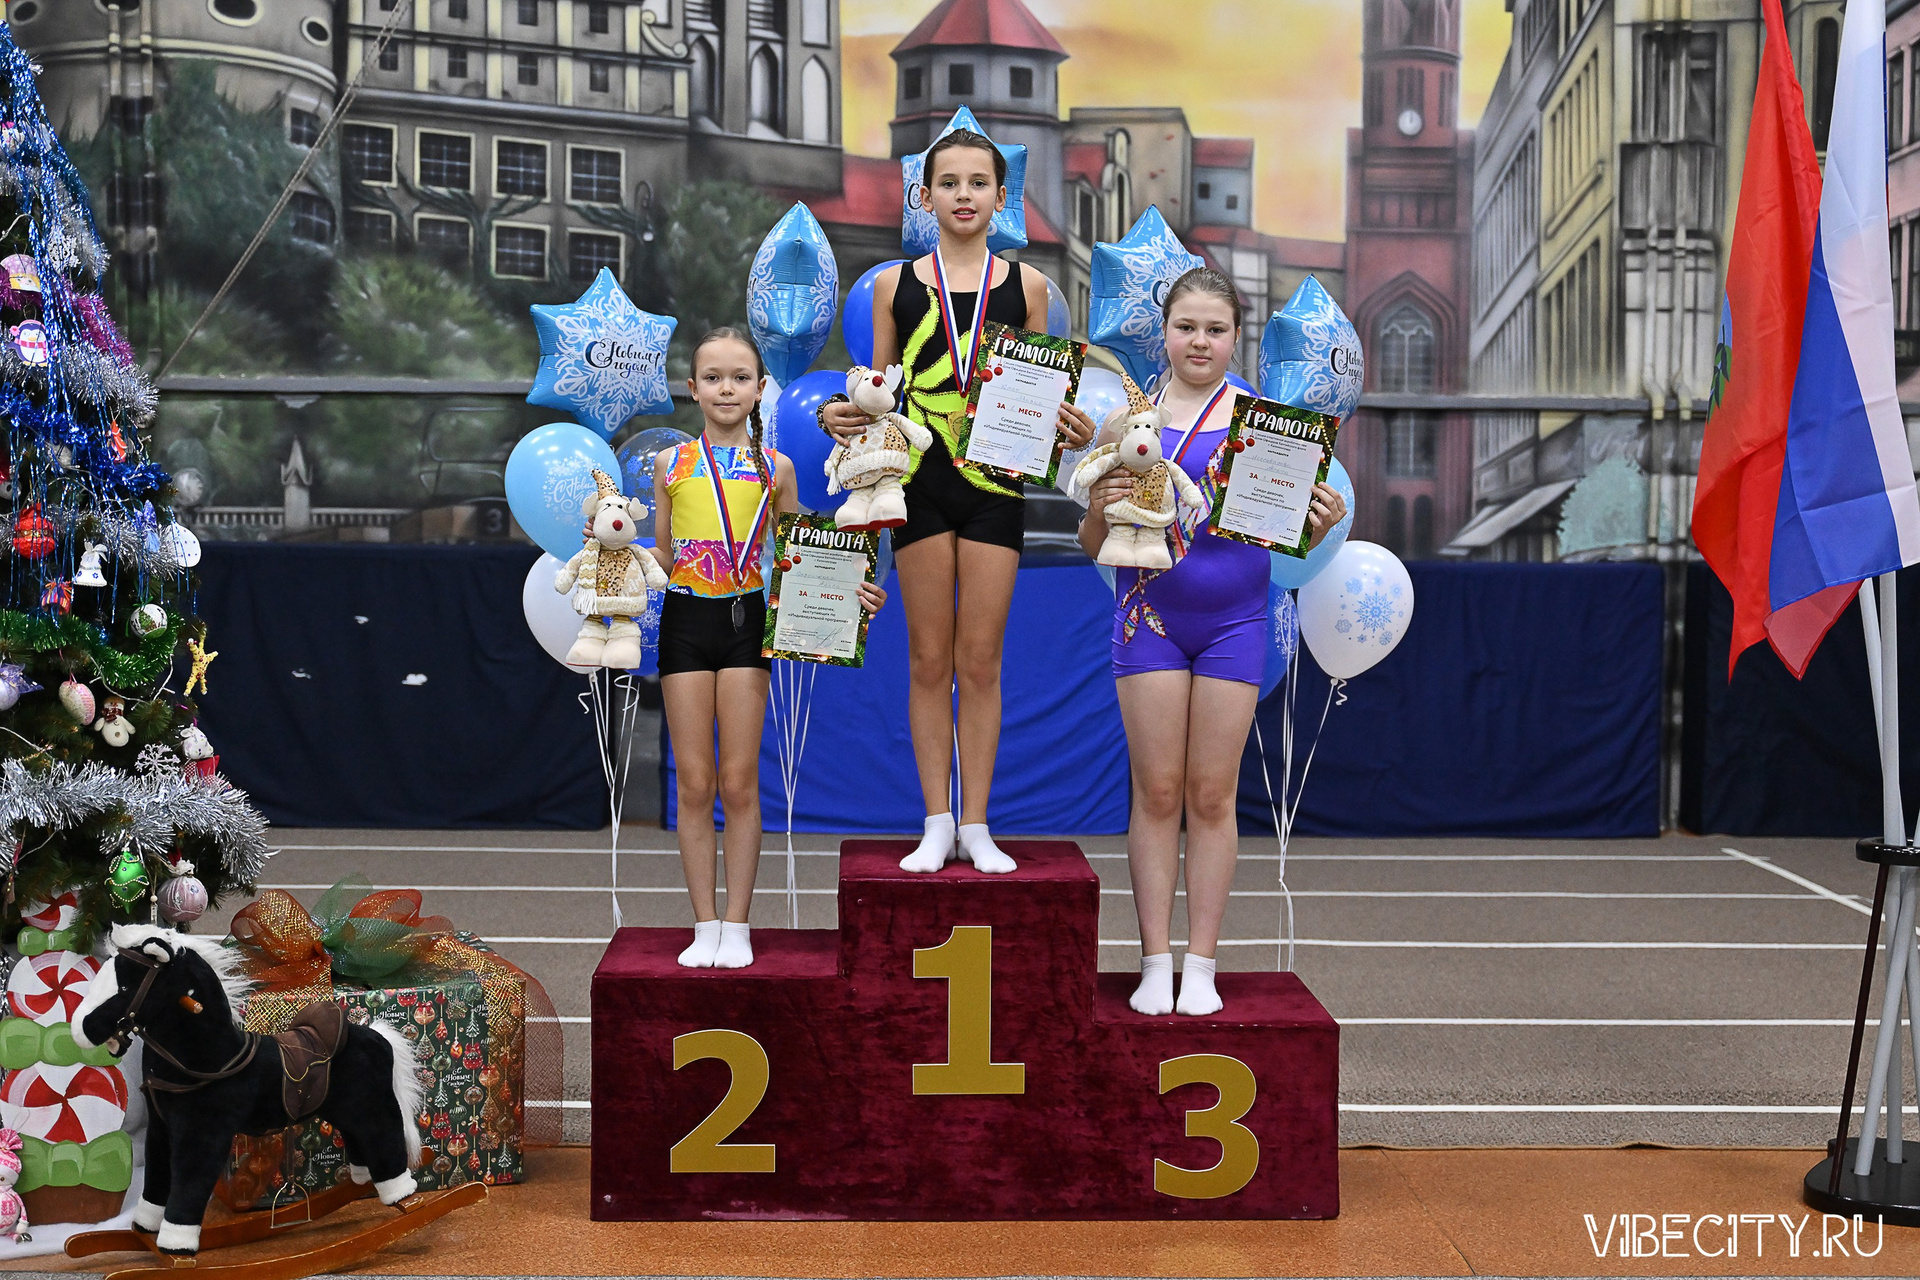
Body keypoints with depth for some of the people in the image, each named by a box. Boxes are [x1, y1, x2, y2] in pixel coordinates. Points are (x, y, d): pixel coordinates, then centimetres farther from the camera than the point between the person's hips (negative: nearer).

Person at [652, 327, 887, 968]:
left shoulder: (774, 468, 4)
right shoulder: (672, 463, 5)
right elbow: (662, 557, 10)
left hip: (746, 620, 0)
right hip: (685, 620, 1)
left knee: (739, 782, 1)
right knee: (694, 782, 3)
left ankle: (737, 927, 10)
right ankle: (705, 926, 12)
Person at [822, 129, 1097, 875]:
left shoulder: (1025, 285, 5)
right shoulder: (896, 285, 5)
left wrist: (1072, 429, -11)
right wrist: (839, 414, -10)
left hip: (995, 483, 0)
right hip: (921, 482, 0)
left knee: (980, 661, 4)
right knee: (929, 660, 5)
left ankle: (976, 826, 12)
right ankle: (937, 826, 13)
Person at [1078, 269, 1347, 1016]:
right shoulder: (1128, 421, 4)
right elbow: (1095, 546, 8)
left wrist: (1321, 525, -13)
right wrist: (1100, 512, -13)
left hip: (1235, 620, 0)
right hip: (1150, 614, 0)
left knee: (1212, 793, 4)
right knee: (1157, 791, 2)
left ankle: (1201, 966, 11)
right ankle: (1155, 964, 9)